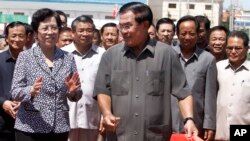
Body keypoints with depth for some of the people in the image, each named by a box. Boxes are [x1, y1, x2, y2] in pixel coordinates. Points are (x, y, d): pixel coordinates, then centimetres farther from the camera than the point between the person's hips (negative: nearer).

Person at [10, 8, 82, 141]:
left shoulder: (68, 58, 6)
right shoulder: (25, 56, -1)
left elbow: (76, 96, 9)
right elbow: (15, 92, -5)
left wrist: (73, 91, -13)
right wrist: (31, 90, -24)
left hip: (60, 128, 3)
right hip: (29, 128, -2)